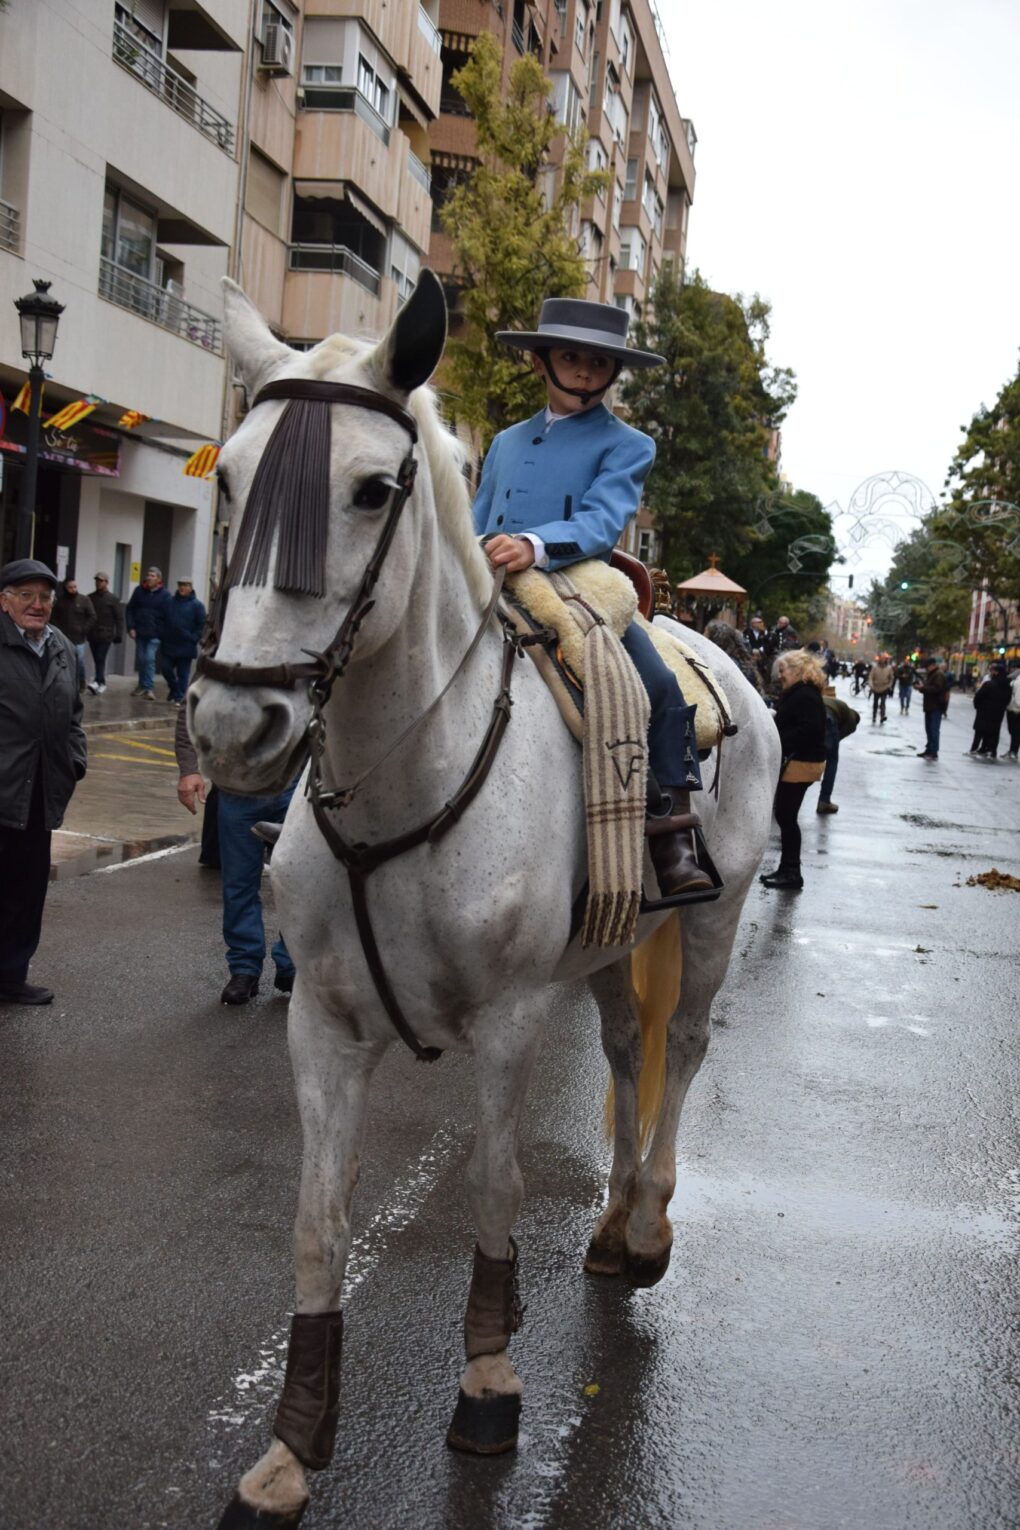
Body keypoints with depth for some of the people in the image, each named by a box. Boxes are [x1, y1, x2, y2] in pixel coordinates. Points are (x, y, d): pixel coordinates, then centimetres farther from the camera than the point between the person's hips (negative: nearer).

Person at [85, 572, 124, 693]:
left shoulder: (112, 599, 0)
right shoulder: (90, 598, 11)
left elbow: (119, 618, -2)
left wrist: (119, 635, -8)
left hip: (106, 636, -4)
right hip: (92, 635, 4)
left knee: (100, 660, -14)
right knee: (97, 660, 7)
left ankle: (98, 682, -23)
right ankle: (101, 683, 13)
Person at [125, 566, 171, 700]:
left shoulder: (165, 594, -3)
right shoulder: (139, 590, 4)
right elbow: (130, 609, 7)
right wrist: (131, 627, -2)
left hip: (154, 634, -3)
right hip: (139, 632, 3)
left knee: (150, 659, -12)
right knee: (140, 659, 10)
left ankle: (149, 688, -11)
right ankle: (142, 685, 23)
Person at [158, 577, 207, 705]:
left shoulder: (196, 605, -2)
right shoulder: (170, 602, 9)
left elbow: (201, 624, -5)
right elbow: (161, 619, 15)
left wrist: (194, 638, -12)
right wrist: (162, 634, 5)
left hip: (186, 647, -4)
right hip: (168, 645, 4)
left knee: (183, 673, 0)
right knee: (165, 668, 6)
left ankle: (179, 697, 5)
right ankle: (174, 689, 29)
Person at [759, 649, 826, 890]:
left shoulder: (805, 696, -15)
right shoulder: (794, 694, 19)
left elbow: (808, 730, -25)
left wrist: (778, 743, -23)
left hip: (799, 764, -10)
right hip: (793, 763, 10)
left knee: (786, 816, -6)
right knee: (784, 815, 13)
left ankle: (791, 873, 0)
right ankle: (788, 868, 20)